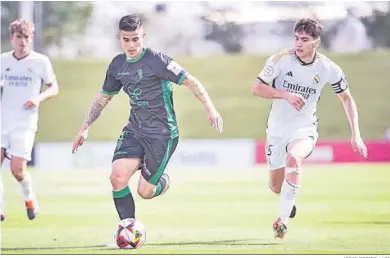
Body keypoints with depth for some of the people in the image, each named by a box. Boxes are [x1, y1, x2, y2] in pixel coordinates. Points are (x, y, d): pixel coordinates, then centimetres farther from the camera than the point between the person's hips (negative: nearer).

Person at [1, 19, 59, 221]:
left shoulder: (41, 61, -2)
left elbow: (54, 88, 6)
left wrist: (39, 98, -12)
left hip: (25, 123, -3)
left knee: (17, 169, -9)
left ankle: (29, 197, 23)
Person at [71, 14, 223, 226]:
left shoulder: (156, 61, -15)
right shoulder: (117, 65, 4)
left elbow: (191, 82, -16)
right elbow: (103, 98, 19)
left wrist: (210, 109, -27)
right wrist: (85, 128, 17)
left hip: (162, 134, -5)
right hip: (134, 131, 5)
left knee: (145, 192, -7)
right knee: (117, 177, -16)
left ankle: (162, 182, 31)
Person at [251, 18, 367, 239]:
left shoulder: (328, 69, -10)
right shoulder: (281, 60, -13)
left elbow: (347, 98, 5)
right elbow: (256, 89, -11)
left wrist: (356, 134, -1)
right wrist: (286, 95, -26)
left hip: (305, 129, -2)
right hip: (277, 129, 2)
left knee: (294, 158, -35)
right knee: (276, 186, 8)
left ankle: (283, 219, -30)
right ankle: (289, 202, 48)